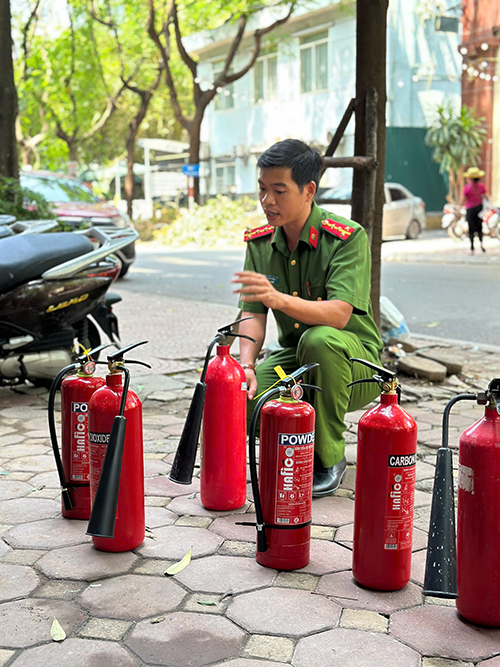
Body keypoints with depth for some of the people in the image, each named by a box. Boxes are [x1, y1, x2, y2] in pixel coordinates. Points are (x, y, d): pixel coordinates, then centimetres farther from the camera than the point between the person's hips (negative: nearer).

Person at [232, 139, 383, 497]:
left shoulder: (348, 237, -18)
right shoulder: (260, 242, 0)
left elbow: (339, 314, -31)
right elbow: (253, 313, -4)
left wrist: (279, 299, -48)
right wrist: (246, 364, -24)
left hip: (354, 361, -4)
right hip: (294, 357, 4)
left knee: (320, 339, -38)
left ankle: (329, 457, -17)